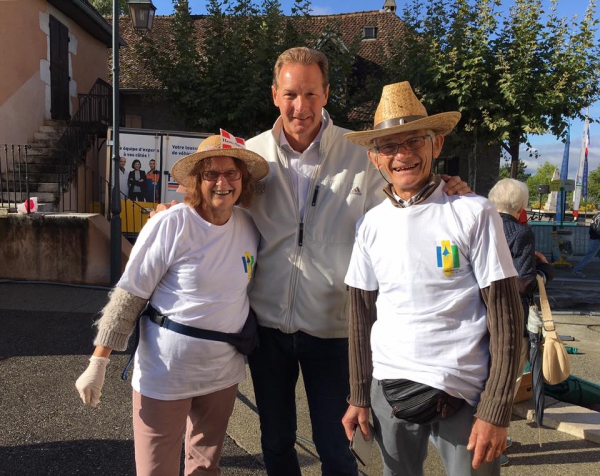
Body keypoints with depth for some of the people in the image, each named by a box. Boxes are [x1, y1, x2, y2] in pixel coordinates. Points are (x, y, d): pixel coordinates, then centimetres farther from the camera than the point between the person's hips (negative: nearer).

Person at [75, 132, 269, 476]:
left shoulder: (250, 227, -1)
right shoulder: (170, 226, -17)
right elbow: (129, 296, -13)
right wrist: (98, 363, -14)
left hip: (224, 372, 5)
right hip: (166, 374, -4)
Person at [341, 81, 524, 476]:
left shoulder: (474, 213, -9)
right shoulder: (371, 224, 2)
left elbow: (505, 317, -8)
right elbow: (361, 315, 7)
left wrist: (496, 410, -10)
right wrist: (359, 396, 8)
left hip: (464, 391, -3)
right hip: (389, 385, 3)